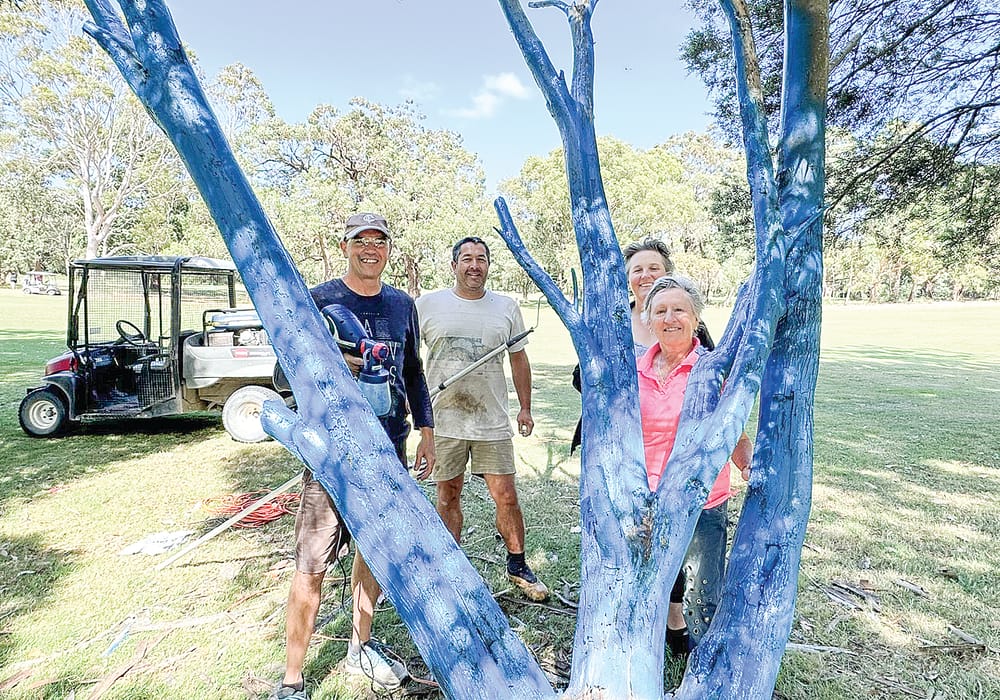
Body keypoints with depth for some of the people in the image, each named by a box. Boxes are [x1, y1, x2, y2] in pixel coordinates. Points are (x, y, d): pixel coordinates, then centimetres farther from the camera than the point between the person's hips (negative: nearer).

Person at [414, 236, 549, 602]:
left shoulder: (506, 308, 5)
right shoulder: (427, 304, 0)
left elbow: (518, 359, 12)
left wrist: (525, 407, 9)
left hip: (493, 420, 1)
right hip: (443, 419, 0)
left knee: (506, 496, 3)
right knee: (448, 496, 12)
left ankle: (518, 565, 25)